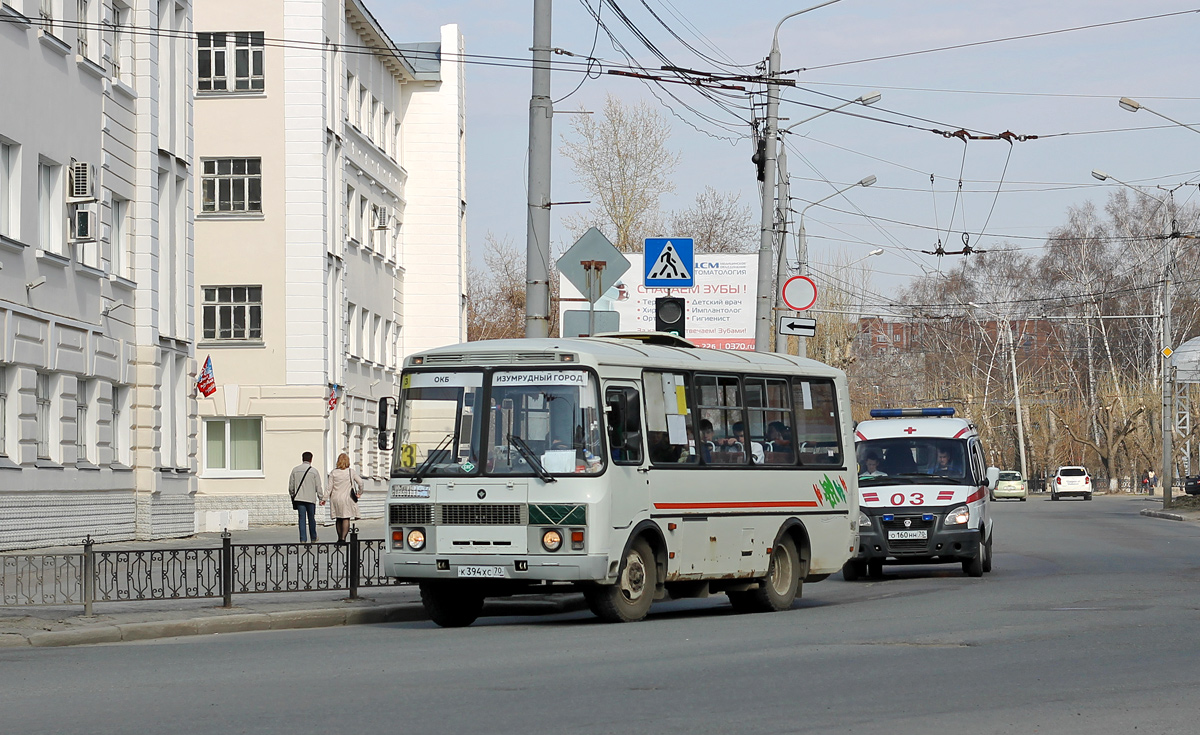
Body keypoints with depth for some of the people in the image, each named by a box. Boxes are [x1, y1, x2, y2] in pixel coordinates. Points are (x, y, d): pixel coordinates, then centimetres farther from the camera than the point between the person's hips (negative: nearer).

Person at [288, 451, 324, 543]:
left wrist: (292, 495, 22)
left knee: (302, 518, 1)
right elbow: (318, 487, -3)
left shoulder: (295, 470, 4)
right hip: (311, 498, -1)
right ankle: (313, 538, 20)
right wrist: (321, 498, 4)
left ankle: (303, 539, -7)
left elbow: (291, 486, 8)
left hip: (299, 498, 1)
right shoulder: (314, 471, -3)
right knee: (311, 518, 10)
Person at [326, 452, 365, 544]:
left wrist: (325, 498, 1)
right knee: (346, 518, -4)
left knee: (339, 519, 13)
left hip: (336, 499, 2)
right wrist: (360, 492, 13)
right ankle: (343, 538, -16)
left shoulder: (333, 473, 0)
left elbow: (329, 487, -3)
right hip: (347, 498, -2)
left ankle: (340, 538, 18)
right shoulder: (351, 472, -2)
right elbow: (360, 482, -1)